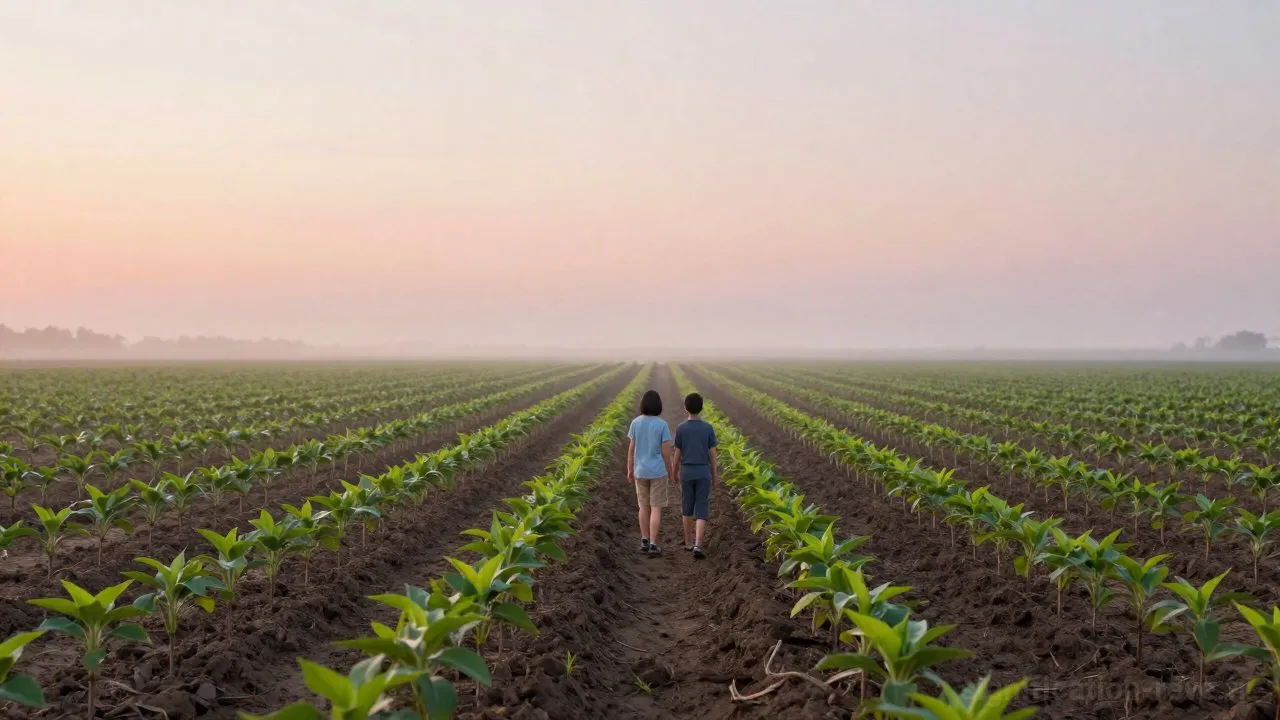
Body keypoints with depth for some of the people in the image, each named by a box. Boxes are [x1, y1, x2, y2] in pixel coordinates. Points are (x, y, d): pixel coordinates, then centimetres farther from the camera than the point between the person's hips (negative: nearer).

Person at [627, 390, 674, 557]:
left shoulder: (635, 423, -5)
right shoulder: (662, 425, -12)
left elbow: (631, 449, -1)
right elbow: (666, 452, -11)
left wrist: (630, 471, 9)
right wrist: (670, 472, 3)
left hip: (641, 472, 3)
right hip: (658, 472, -3)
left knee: (644, 506, 16)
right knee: (656, 508, 2)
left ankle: (644, 541, 18)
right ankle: (653, 545, -3)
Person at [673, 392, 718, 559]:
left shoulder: (681, 429, -8)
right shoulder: (708, 428, -7)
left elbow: (677, 454, -3)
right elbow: (712, 454, -4)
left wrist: (675, 473, 12)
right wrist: (715, 476, 6)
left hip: (686, 473, 1)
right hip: (703, 474, -1)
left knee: (687, 507, 17)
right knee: (701, 511, 0)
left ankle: (688, 541, 25)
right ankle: (697, 545, -13)